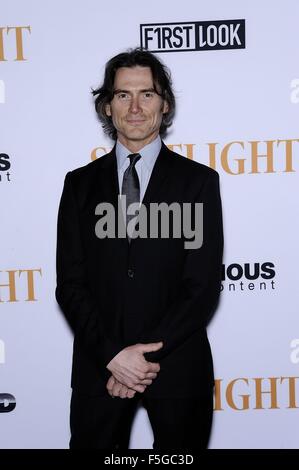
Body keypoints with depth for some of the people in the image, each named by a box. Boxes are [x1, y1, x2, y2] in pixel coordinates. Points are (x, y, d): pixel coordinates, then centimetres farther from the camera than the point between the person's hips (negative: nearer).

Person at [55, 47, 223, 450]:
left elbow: (203, 286, -8)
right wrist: (113, 355, -12)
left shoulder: (199, 181, -2)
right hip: (98, 367, 1)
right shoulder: (80, 184, 4)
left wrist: (147, 356, -14)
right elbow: (70, 284, -1)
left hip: (178, 366, -1)